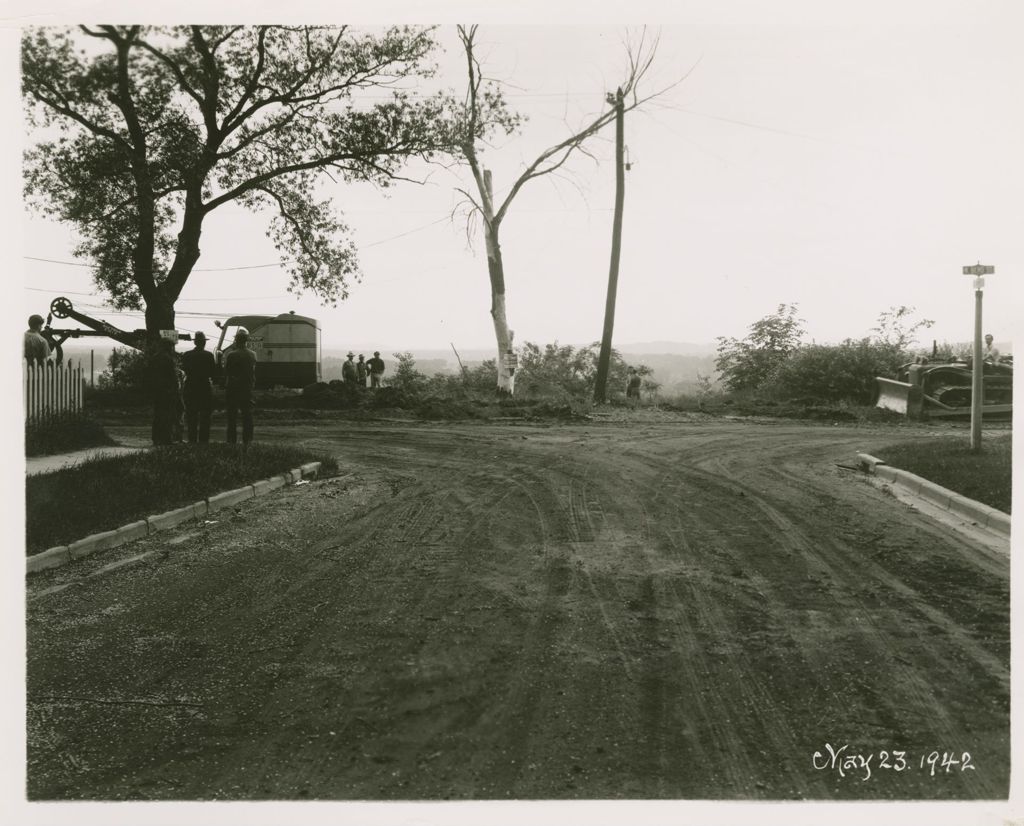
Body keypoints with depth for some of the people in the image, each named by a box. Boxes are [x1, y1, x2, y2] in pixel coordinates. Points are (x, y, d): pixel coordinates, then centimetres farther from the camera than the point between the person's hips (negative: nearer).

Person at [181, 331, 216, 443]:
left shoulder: (186, 355, 0)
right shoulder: (209, 355, -7)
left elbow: (184, 370, 5)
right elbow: (214, 371, -7)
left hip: (190, 388, 2)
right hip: (205, 387, -2)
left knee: (191, 416, 8)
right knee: (205, 417, 3)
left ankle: (192, 440, 7)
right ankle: (203, 440, 0)